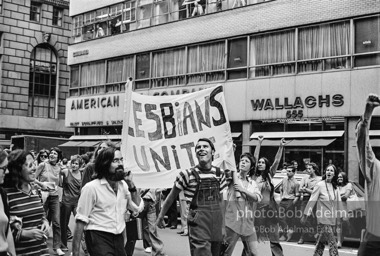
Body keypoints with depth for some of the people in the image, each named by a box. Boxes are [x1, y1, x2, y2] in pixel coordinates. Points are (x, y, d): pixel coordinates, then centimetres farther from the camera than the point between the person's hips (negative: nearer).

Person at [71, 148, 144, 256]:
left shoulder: (123, 185, 8)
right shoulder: (91, 187, -10)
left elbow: (136, 207, 20)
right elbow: (81, 221, -11)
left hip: (119, 238, 6)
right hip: (98, 238, -6)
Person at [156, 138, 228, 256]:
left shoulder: (219, 173, 6)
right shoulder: (188, 174, -7)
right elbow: (171, 196, 4)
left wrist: (223, 225, 14)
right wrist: (160, 217, 9)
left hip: (217, 226, 5)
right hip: (198, 224, -5)